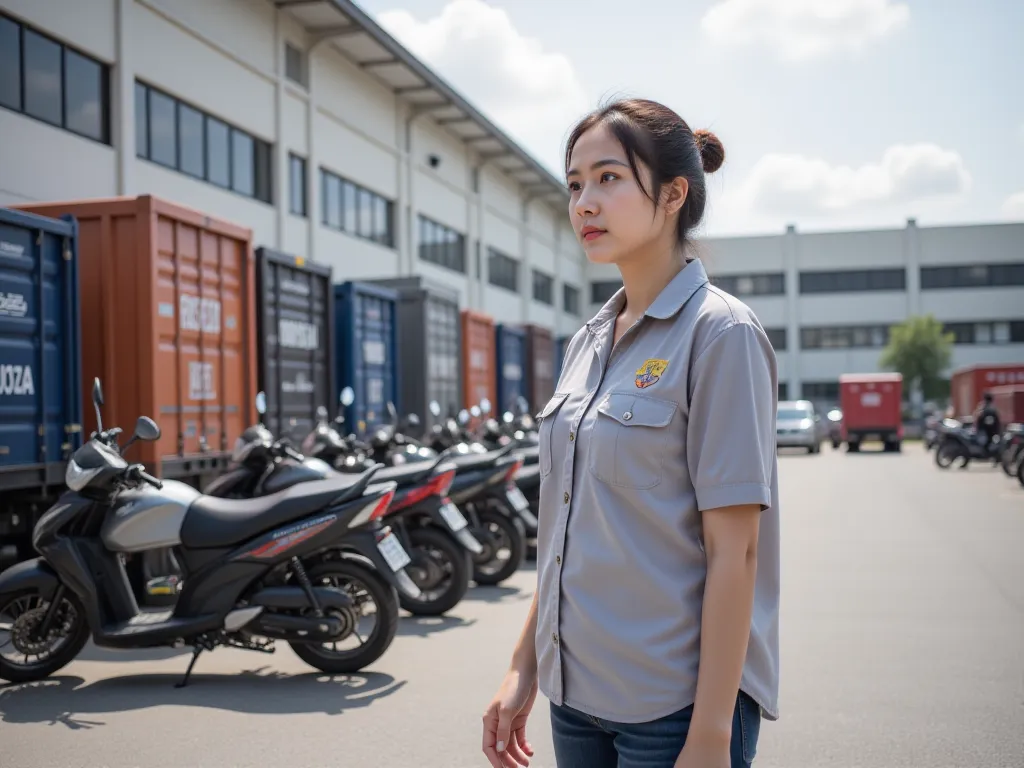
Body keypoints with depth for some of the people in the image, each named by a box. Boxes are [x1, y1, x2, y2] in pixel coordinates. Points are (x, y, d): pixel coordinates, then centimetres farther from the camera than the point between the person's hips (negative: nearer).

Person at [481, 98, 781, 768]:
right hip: (577, 691, 7)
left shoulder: (720, 333, -12)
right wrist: (525, 668, 11)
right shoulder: (589, 342, 8)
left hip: (673, 705, -7)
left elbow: (731, 552, -16)